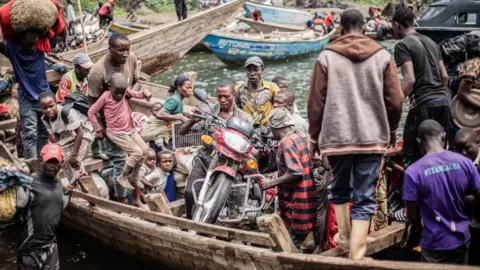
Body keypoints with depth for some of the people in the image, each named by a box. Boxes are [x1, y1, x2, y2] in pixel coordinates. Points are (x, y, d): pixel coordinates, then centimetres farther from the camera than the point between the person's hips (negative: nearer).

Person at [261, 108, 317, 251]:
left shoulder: (286, 142, -16)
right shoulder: (298, 138, 12)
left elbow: (295, 172, -24)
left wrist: (272, 183, -15)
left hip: (295, 200, -10)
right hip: (306, 195, 10)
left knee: (290, 244, -4)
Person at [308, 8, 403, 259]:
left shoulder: (326, 57, 1)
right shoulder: (382, 56, 3)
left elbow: (315, 102, 0)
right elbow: (395, 100, 4)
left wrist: (314, 136, 11)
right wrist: (391, 130, 20)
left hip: (336, 135, 0)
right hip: (372, 136, 0)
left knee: (340, 189, 23)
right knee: (365, 198, 3)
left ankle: (344, 235, 33)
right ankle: (356, 254, -1)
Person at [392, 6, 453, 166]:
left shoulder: (403, 45, -5)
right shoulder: (431, 42, 18)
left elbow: (410, 80, -16)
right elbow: (444, 76, 17)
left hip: (424, 104, -8)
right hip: (443, 102, 8)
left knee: (413, 157, -3)